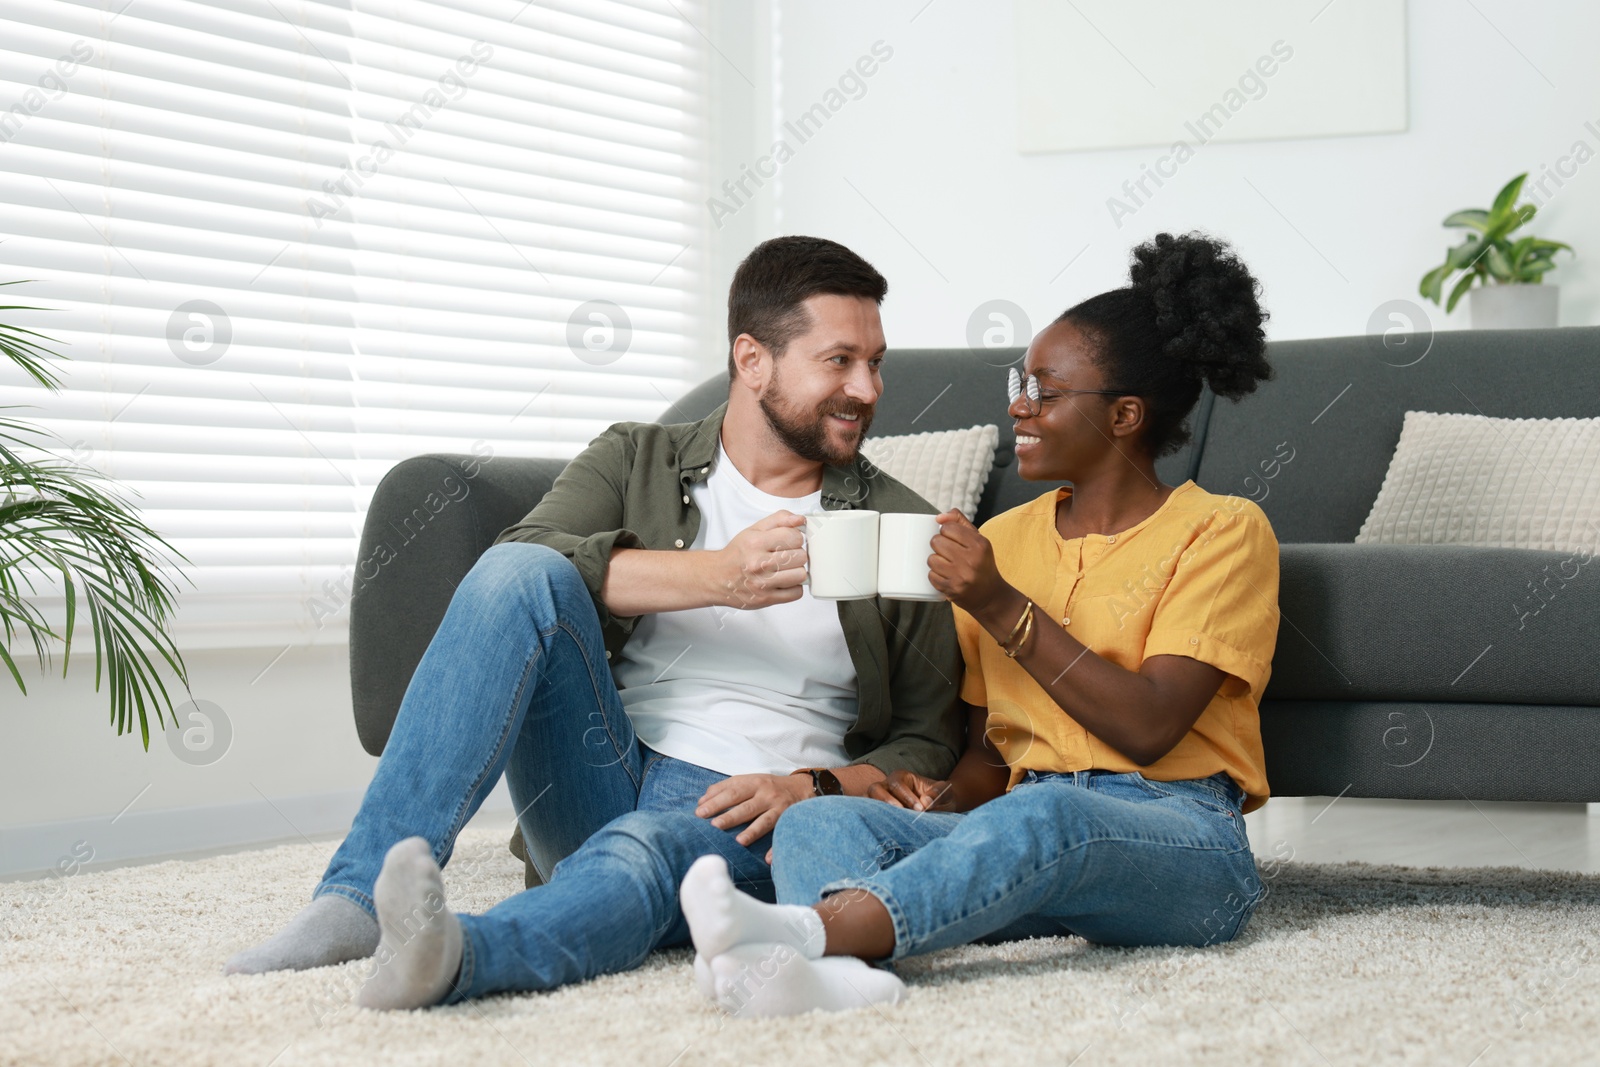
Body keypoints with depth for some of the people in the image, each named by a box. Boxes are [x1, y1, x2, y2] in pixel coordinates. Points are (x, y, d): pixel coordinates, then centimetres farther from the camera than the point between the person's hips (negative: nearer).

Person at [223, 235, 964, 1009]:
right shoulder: (635, 460, 13)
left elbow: (927, 746, 11)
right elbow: (519, 557, -9)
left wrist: (813, 791, -10)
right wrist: (716, 576, -20)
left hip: (739, 813, -2)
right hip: (599, 786, 2)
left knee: (641, 852, -39)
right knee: (519, 576, -25)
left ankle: (453, 955, -71)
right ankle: (359, 894, -35)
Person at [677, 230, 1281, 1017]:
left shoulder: (1222, 532, 3)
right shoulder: (1001, 539, 20)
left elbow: (1147, 729, -10)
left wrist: (1004, 610, -12)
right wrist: (950, 798, -5)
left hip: (1182, 842, -5)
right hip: (1019, 829, 5)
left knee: (1045, 816, -40)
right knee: (819, 820, -23)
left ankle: (806, 928, -60)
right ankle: (840, 973, -58)